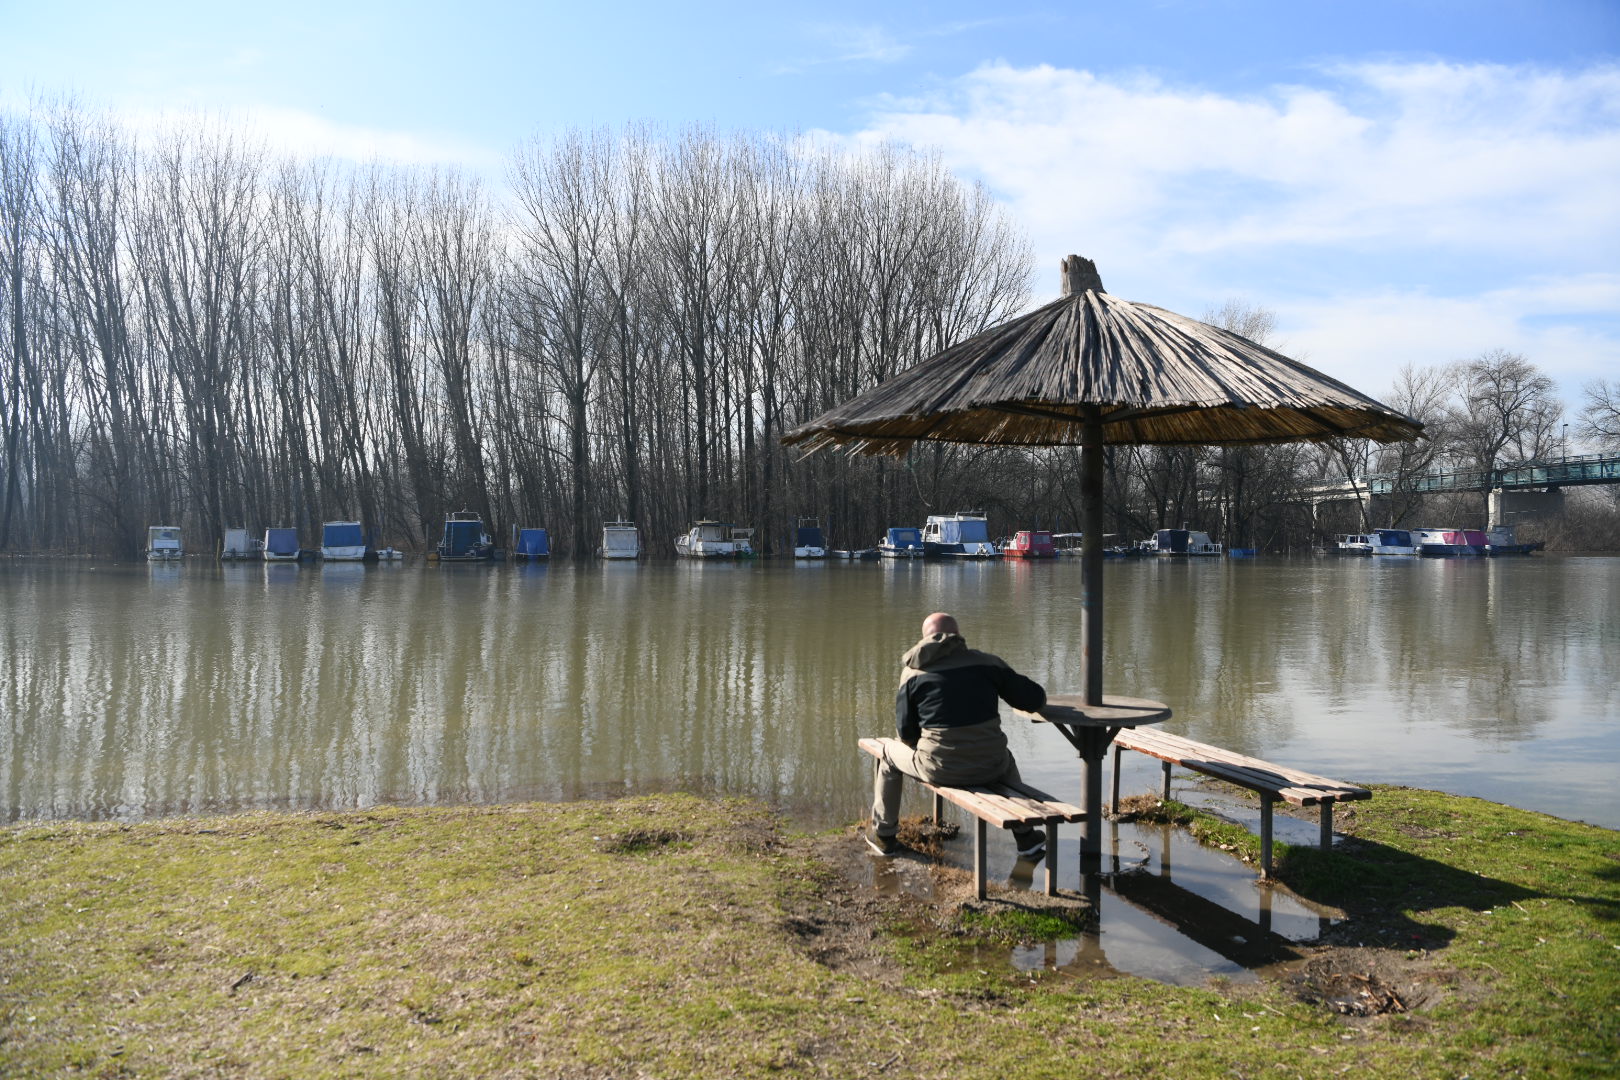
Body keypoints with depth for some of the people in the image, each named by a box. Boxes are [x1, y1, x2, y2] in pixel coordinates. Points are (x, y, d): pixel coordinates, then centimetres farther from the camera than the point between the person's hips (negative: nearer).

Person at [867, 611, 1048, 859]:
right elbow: (1035, 699, 4)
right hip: (989, 767, 2)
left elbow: (906, 731, 0)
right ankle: (1025, 837, 37)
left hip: (939, 769, -1)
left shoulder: (912, 672, 0)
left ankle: (884, 835, 34)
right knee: (1005, 758, 38)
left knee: (889, 751, 27)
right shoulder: (986, 662, 2)